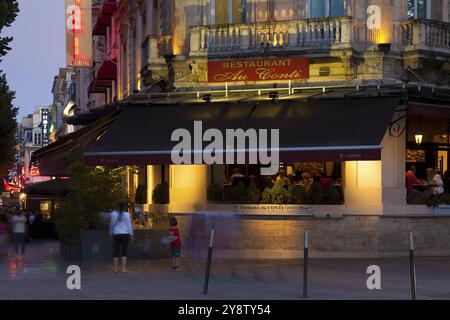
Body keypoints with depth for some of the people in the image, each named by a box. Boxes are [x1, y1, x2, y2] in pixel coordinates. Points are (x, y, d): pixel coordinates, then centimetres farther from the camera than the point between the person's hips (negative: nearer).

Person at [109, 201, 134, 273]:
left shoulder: (113, 214, 2)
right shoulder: (127, 215, -7)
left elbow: (111, 225, 8)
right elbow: (129, 225, -7)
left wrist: (111, 234, 18)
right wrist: (131, 235, -2)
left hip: (116, 234, 3)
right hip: (125, 234, -3)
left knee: (116, 252, 6)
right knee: (124, 252, -3)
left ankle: (116, 269, 5)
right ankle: (124, 268, -9)